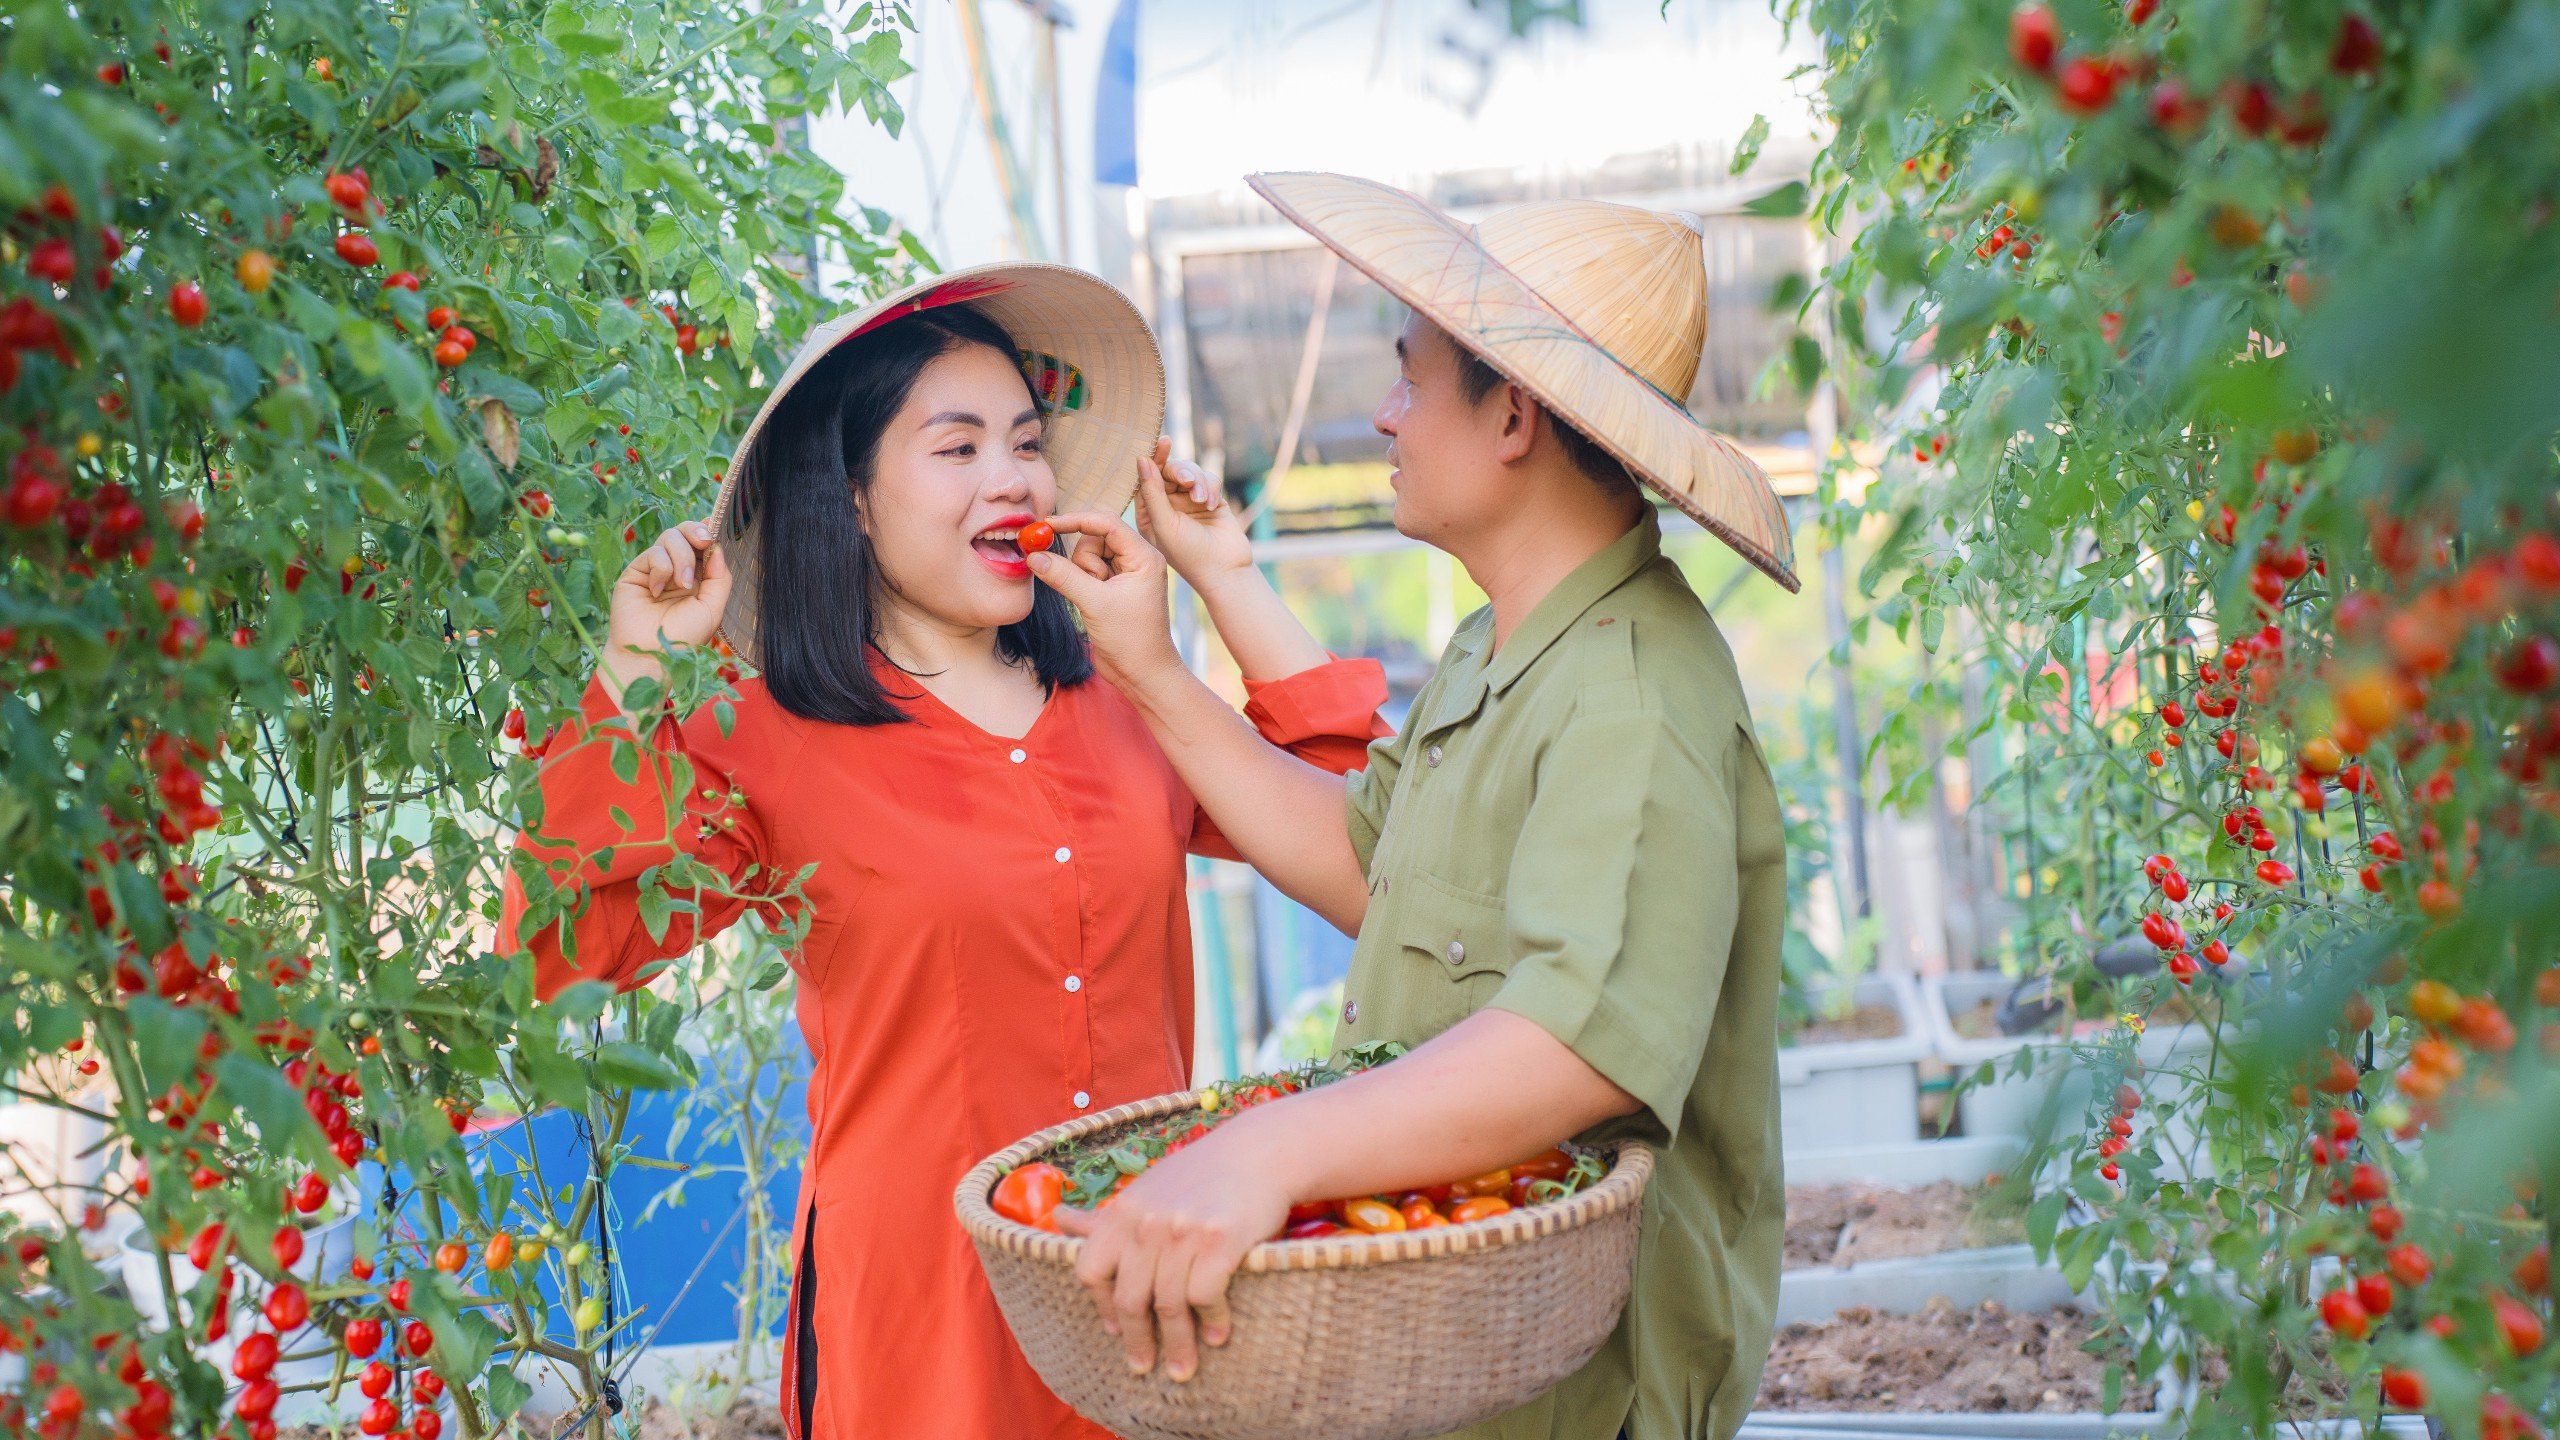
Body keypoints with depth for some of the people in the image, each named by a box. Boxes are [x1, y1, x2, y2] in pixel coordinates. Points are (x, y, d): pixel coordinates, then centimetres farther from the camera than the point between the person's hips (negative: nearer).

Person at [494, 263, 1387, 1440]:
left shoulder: (1120, 704, 9)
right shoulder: (763, 744, -5)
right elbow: (570, 930, -14)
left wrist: (1227, 582, 9)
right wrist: (634, 669, -16)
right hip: (923, 1295, -4)